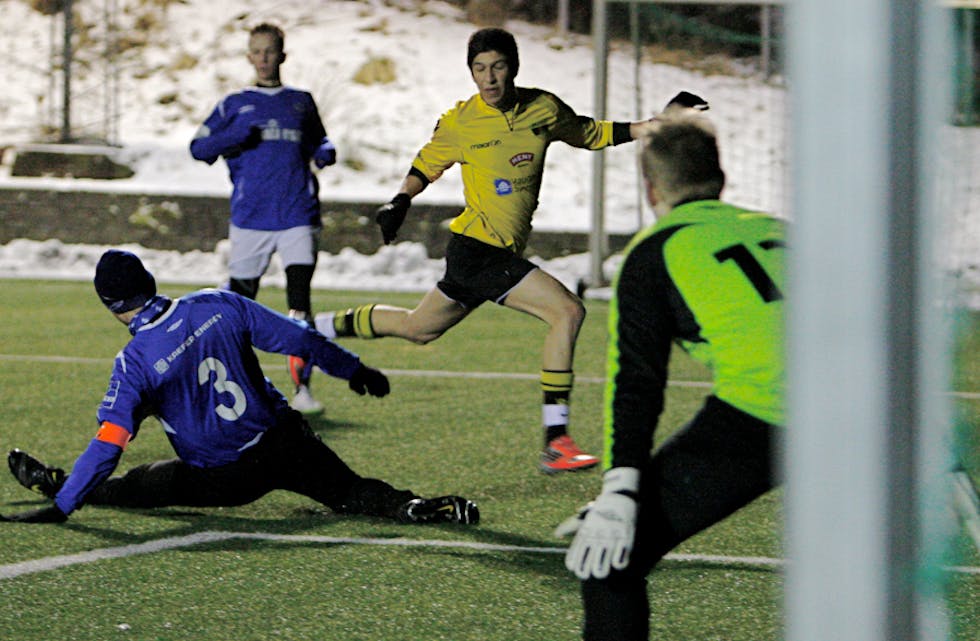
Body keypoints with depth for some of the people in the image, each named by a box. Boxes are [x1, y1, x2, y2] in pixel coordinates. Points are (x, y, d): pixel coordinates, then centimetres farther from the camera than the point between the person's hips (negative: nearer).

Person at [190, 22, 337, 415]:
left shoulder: (301, 102, 16)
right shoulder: (235, 104, 12)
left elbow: (318, 140, 27)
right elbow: (199, 147, 8)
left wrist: (326, 153, 3)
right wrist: (239, 138, -9)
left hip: (298, 215, 0)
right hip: (250, 216, 0)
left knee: (299, 299, -13)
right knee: (240, 301, 4)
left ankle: (302, 389, -15)